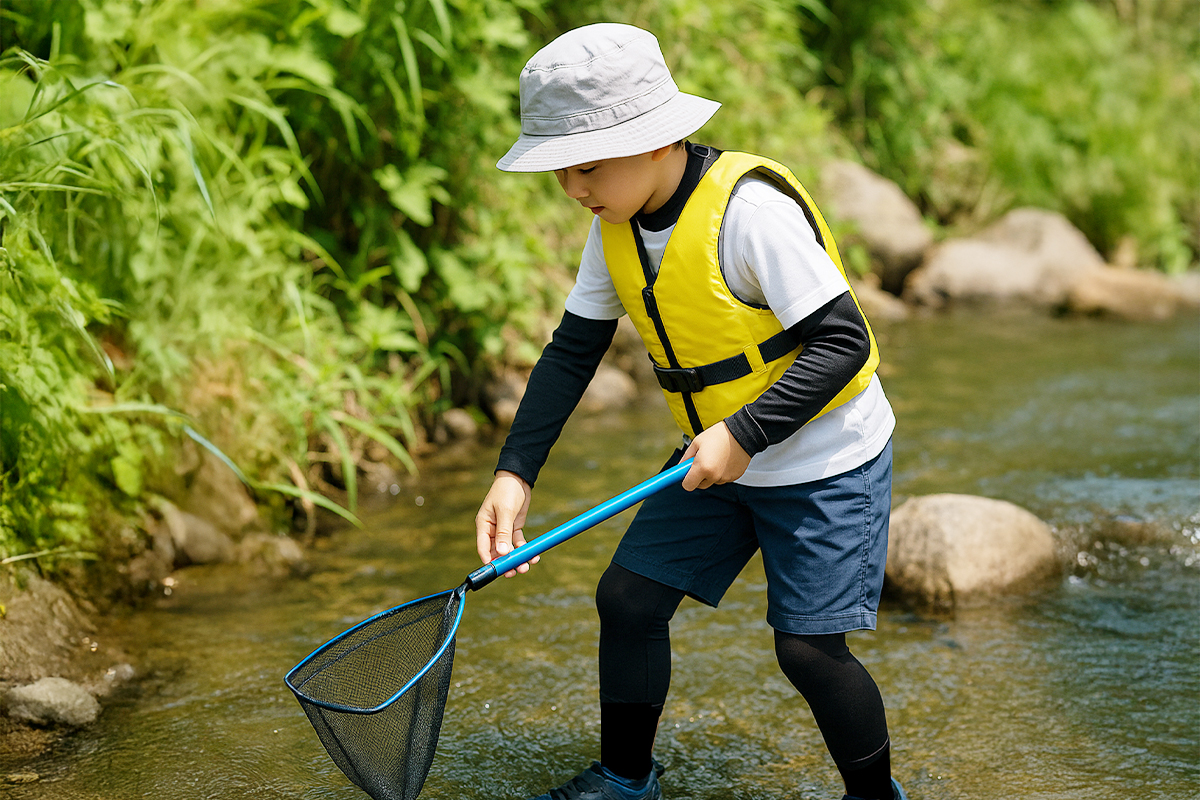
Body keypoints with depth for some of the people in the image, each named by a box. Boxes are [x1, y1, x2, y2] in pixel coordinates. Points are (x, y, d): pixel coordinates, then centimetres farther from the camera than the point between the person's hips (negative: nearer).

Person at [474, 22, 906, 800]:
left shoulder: (749, 209, -27)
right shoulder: (617, 225, -3)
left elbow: (842, 342, -26)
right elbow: (572, 351, 4)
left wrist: (744, 435, -29)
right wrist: (516, 473, -3)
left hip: (825, 459, -7)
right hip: (718, 457, 7)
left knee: (808, 645, -9)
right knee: (627, 596, 4)